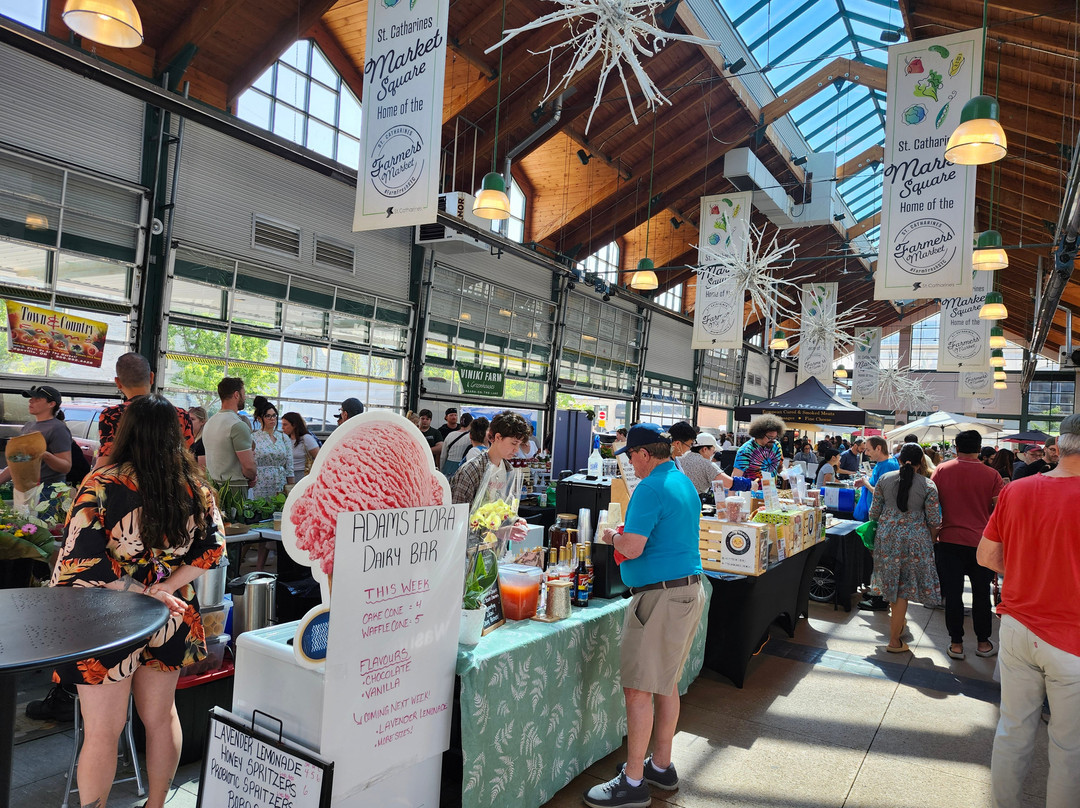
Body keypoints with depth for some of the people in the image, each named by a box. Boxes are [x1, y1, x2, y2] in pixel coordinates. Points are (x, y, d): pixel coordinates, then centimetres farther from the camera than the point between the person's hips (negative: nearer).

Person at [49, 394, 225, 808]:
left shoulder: (103, 485, -17)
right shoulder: (195, 487, -5)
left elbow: (80, 558, -20)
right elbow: (212, 546, -2)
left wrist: (143, 592, -15)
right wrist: (164, 588, -7)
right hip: (168, 619, 4)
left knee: (102, 731, 12)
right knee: (161, 716, 21)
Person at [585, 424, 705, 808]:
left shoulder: (650, 488, -17)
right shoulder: (685, 483, 13)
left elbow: (633, 547, -23)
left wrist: (613, 536, -3)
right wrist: (627, 535, 21)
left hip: (661, 596, -10)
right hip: (690, 588, 10)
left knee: (638, 689, -2)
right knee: (667, 683, 18)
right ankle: (661, 766, 30)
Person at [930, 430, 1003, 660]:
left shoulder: (941, 470, -4)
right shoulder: (992, 475, -6)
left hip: (948, 540, 0)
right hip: (981, 542, 0)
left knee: (953, 593, 6)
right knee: (981, 593, 14)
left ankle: (956, 643, 13)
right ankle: (983, 642, 25)